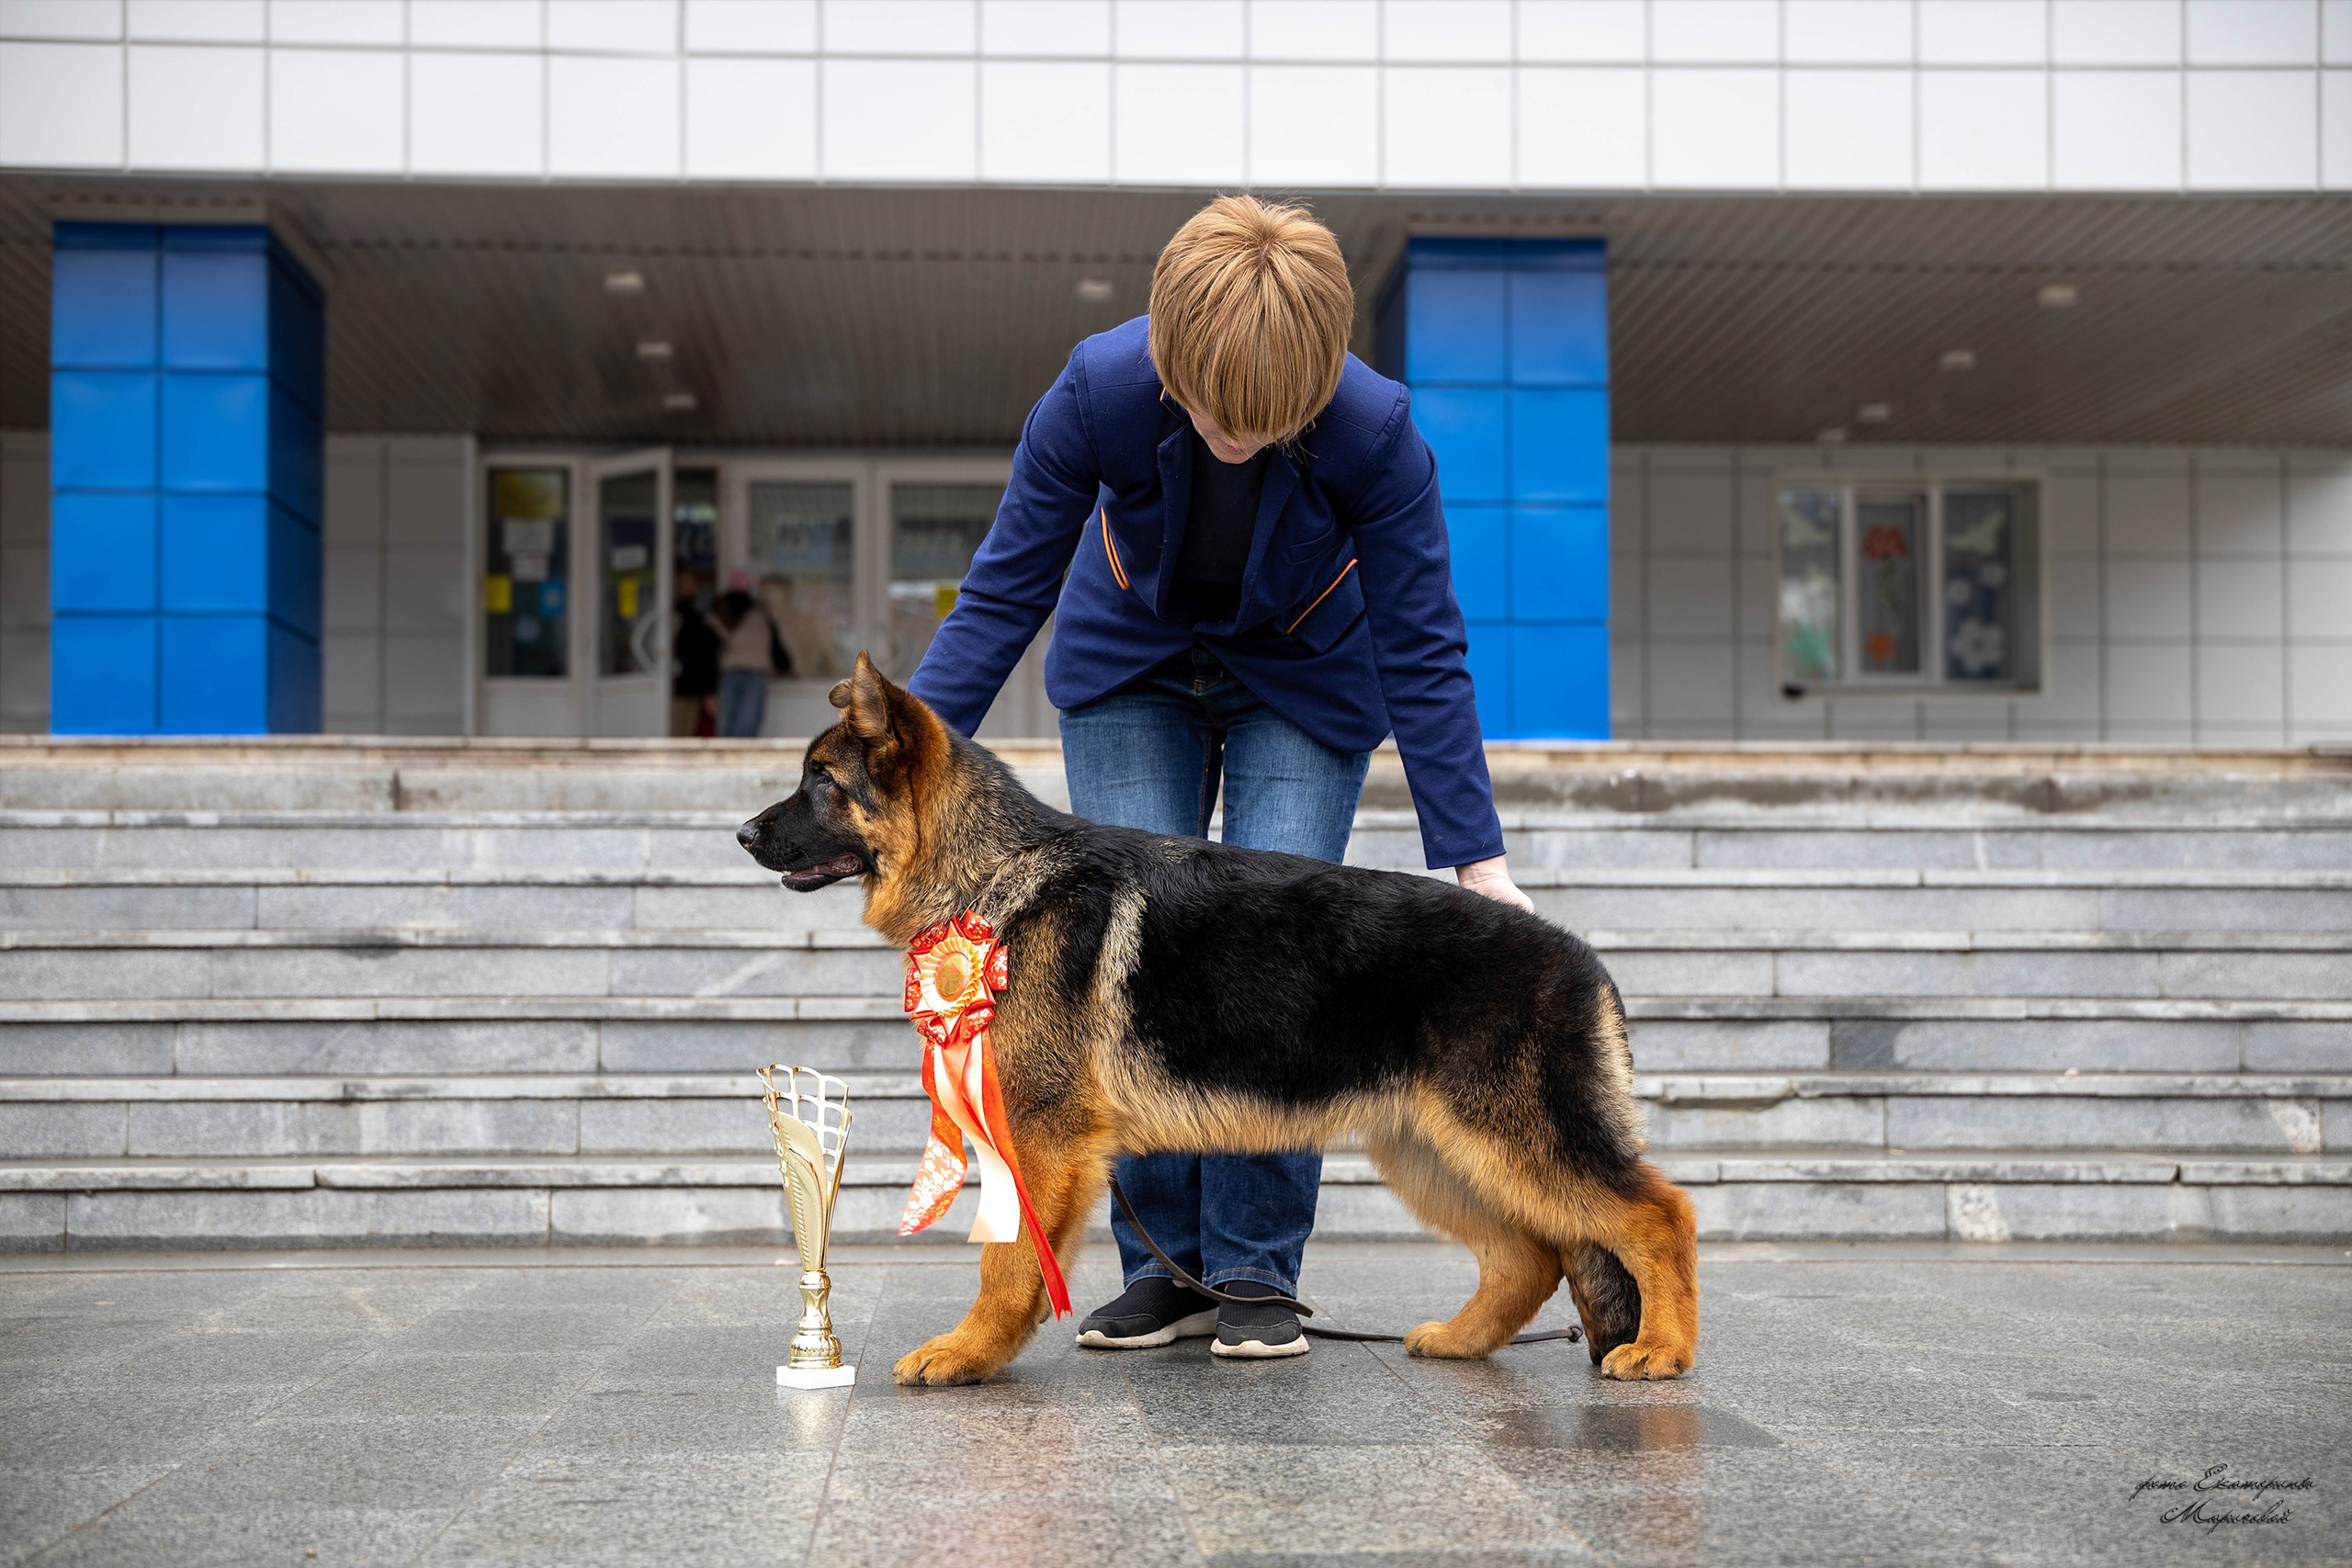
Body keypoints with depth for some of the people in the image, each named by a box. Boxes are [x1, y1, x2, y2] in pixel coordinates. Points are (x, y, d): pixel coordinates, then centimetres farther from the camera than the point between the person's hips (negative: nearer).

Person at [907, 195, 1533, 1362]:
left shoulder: (1376, 432, -34)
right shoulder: (1098, 393, -31)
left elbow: (1421, 650, -24)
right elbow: (1004, 590, -20)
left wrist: (1474, 856, -25)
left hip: (1304, 683, -1)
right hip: (1131, 666, 1)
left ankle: (1256, 1275, -3)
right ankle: (1164, 1266, 2)